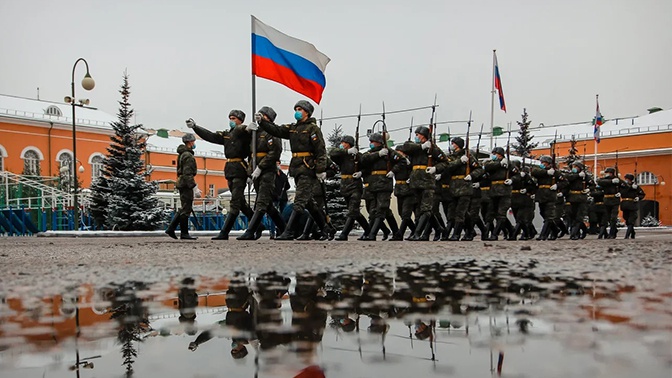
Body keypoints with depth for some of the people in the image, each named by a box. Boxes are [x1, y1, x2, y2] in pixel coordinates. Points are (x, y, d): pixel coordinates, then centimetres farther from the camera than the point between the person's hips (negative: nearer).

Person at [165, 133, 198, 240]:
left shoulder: (182, 154, 19)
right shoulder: (188, 155, -13)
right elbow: (187, 173, -20)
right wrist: (193, 186, -22)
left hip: (182, 183, 10)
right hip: (186, 184, -10)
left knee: (183, 209, 14)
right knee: (186, 210, -5)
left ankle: (171, 229, 12)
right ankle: (184, 233, 0)